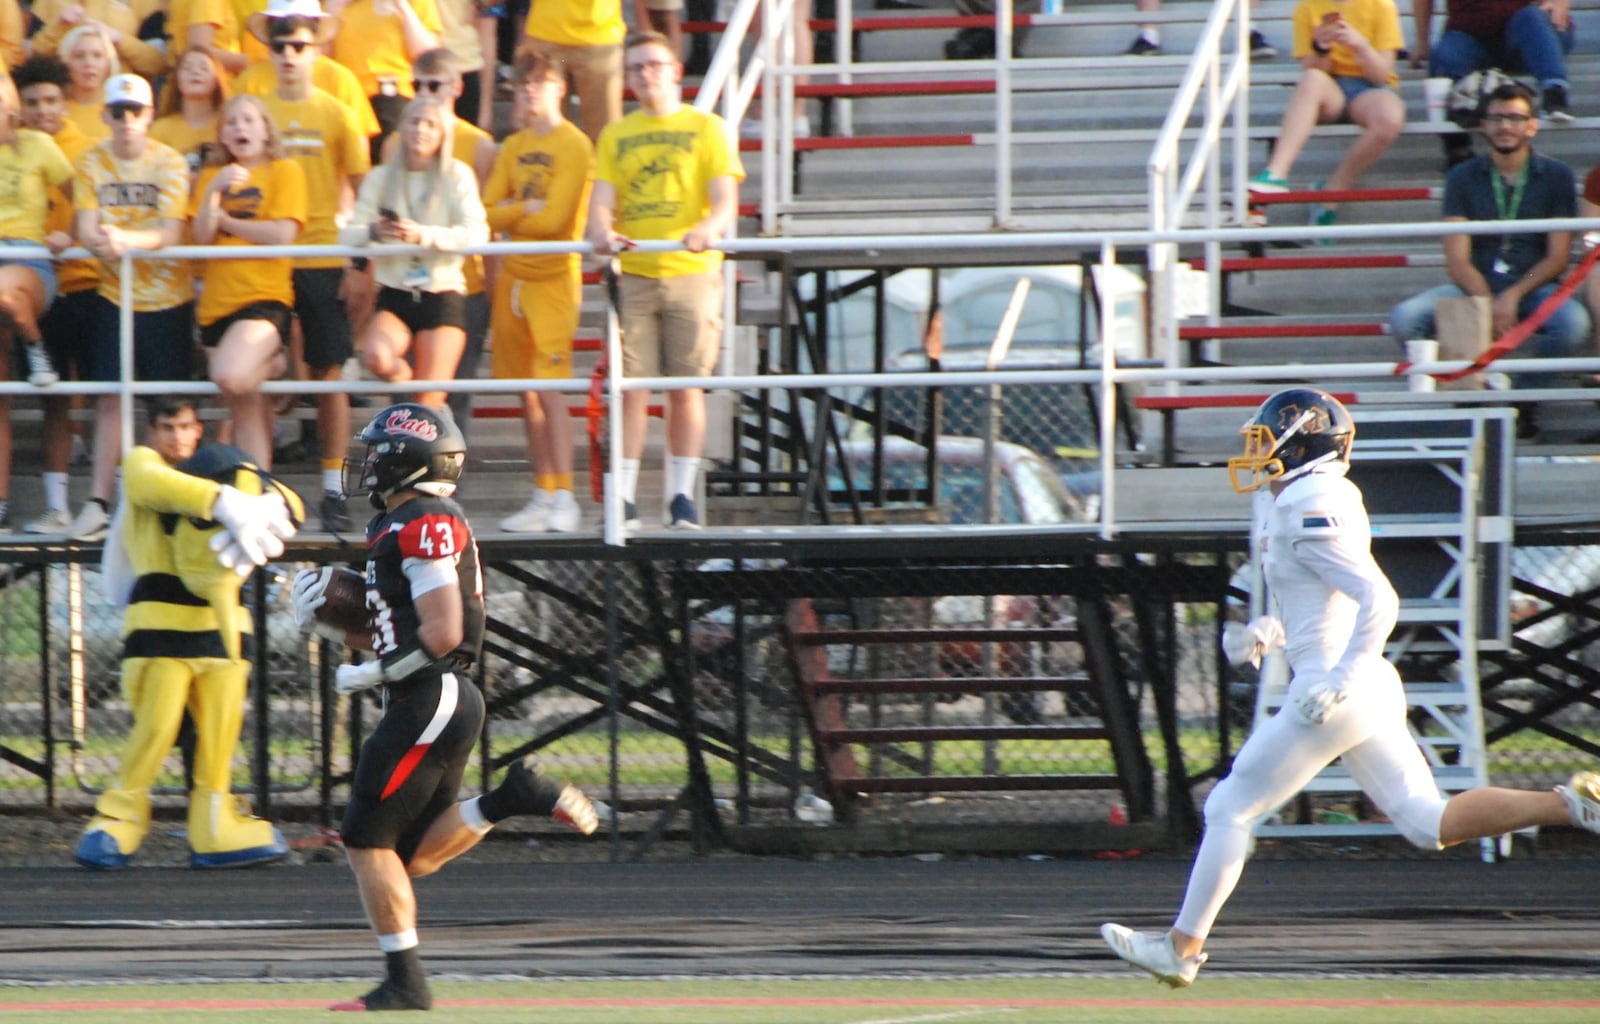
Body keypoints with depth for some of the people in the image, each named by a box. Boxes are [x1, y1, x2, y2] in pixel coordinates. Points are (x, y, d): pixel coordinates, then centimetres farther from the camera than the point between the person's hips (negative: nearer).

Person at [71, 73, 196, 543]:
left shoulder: (170, 163, -6)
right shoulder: (91, 164, 1)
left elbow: (172, 232, -16)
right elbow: (86, 229, -7)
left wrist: (127, 239, -35)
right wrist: (99, 241, -31)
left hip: (167, 296, -2)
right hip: (114, 293, 2)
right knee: (110, 398, -2)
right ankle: (98, 501, -1)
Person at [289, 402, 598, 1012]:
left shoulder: (423, 526, -15)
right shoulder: (402, 526, 17)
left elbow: (441, 634, -21)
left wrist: (373, 673, -12)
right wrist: (328, 626, 13)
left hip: (430, 702, -10)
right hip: (442, 704, 10)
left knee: (367, 841, -4)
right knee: (414, 857, 10)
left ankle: (405, 984, -2)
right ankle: (515, 797, 4)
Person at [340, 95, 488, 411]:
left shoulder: (457, 176, 1)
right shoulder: (380, 178, 7)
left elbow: (477, 234, -13)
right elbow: (347, 235, -1)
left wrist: (423, 235, -27)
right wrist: (373, 231, -24)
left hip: (443, 294, -2)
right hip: (394, 296, 2)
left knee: (428, 404, -7)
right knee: (376, 356, -28)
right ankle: (406, 375, 5)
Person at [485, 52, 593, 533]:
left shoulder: (574, 145, -7)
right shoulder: (514, 148, 14)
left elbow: (555, 219, -14)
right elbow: (487, 213, 6)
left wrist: (509, 215, -1)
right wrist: (525, 209, -9)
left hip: (554, 277, -7)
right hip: (514, 276, 7)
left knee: (550, 387, -13)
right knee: (528, 394, 6)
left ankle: (564, 498, -13)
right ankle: (542, 496, 10)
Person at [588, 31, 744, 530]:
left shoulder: (706, 128, 7)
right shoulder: (615, 136, 14)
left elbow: (725, 199, -2)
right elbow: (602, 201, 5)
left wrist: (710, 228, -25)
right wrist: (602, 232, -19)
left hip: (691, 271, -2)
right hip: (632, 275, 2)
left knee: (686, 387, -2)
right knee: (630, 388, -5)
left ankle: (683, 495, 5)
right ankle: (625, 498, -3)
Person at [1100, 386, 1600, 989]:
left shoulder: (1311, 512, -17)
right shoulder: (1301, 506, 12)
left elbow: (1379, 601, -24)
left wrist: (1335, 682, -23)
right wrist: (1264, 634, 12)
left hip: (1337, 697, -10)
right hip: (1373, 691, 10)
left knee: (1230, 809, 2)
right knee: (1429, 825, 9)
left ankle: (1183, 948, 10)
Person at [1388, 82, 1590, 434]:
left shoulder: (1556, 177, 7)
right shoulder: (1464, 177, 9)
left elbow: (1557, 258, 2)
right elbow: (1457, 260, 1)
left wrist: (1513, 296, -15)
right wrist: (1488, 303, -18)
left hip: (1533, 287, -1)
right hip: (1475, 287, 1)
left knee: (1574, 324, -36)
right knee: (1405, 319, -27)